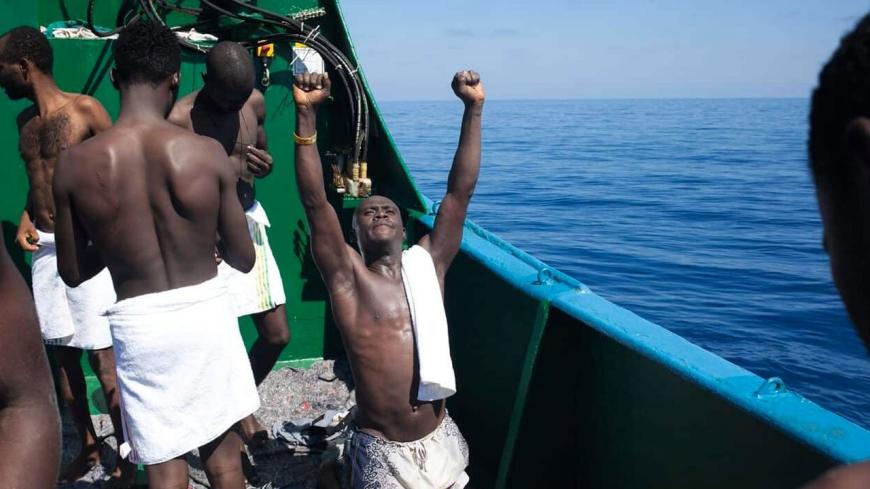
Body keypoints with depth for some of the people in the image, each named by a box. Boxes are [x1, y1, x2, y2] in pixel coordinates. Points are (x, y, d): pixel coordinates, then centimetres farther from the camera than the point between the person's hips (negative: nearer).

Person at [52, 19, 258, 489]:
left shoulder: (74, 164, -9)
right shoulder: (206, 152, -12)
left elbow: (73, 273, 2)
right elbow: (243, 259, -3)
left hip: (138, 323, 1)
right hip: (205, 311, 0)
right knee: (222, 445, 21)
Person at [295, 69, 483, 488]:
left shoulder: (428, 264, 2)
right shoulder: (348, 277, -6)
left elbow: (460, 191, -2)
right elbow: (315, 202, -17)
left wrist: (474, 108, -7)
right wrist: (306, 114, -24)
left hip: (441, 442, 3)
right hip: (380, 452, -3)